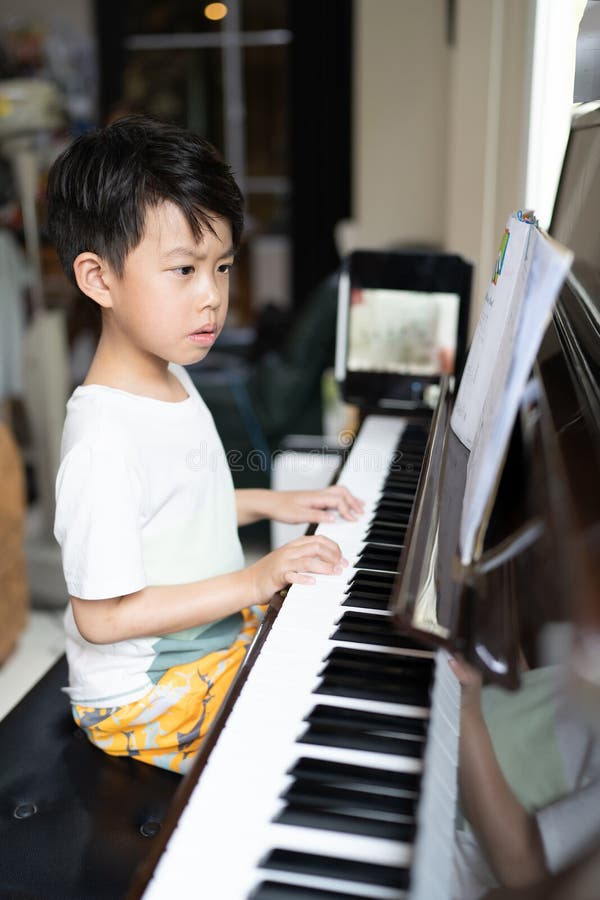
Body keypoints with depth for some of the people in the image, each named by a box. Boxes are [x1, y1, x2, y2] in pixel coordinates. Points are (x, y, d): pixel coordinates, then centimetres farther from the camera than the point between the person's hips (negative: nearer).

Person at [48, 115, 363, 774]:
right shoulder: (104, 441, -30)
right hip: (141, 699, -9)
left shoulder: (170, 380, 1)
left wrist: (271, 503, 6)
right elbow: (101, 616, -27)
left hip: (216, 625, 9)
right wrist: (254, 582, -26)